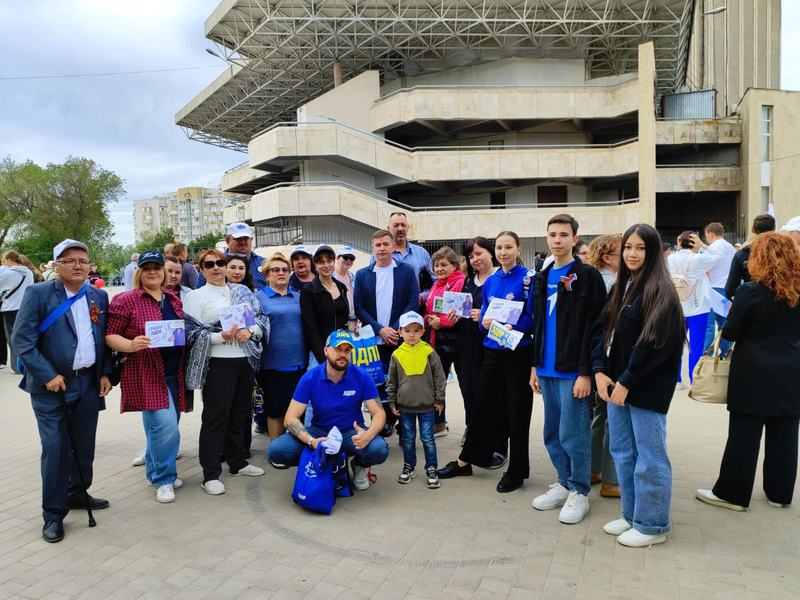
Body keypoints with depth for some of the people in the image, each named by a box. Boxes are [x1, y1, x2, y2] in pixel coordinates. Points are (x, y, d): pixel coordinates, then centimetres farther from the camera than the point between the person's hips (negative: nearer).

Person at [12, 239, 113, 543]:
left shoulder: (99, 296, 7)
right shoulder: (38, 293, -7)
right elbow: (22, 339, -12)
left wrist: (105, 373, 4)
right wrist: (48, 376, -16)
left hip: (89, 383, 5)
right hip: (51, 385, -4)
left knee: (84, 445, 14)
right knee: (55, 448, -1)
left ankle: (77, 493, 34)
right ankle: (53, 514, 13)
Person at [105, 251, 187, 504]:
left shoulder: (174, 299, 12)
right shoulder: (125, 300, -5)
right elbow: (109, 336, -7)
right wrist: (132, 345, -24)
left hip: (174, 372, 6)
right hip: (146, 374, -6)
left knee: (163, 427, 15)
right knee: (165, 425, -12)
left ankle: (155, 471, 34)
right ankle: (164, 479, 6)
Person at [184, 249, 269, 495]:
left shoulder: (243, 291, 12)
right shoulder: (195, 296, -2)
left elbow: (261, 319, 8)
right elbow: (192, 332, -10)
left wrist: (250, 331, -13)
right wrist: (222, 337, -23)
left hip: (246, 359, 5)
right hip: (217, 362, -5)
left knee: (239, 413, 16)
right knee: (215, 417, -2)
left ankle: (237, 462, 31)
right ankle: (210, 475, 7)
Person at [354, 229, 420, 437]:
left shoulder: (407, 271, 4)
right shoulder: (362, 275, 8)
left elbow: (413, 303, -2)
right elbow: (359, 307, 3)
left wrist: (396, 329, -12)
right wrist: (380, 330, -10)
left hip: (401, 339, -1)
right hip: (373, 341, 1)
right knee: (377, 386, 3)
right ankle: (380, 427, 15)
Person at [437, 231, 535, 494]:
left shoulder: (527, 278, -8)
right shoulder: (490, 281, 9)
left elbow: (533, 316, -13)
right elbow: (483, 316, 11)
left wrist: (513, 329, -28)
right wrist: (485, 322, -11)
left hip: (518, 352, -5)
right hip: (492, 351, 5)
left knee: (517, 411, 5)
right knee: (483, 406, 13)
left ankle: (516, 471, 20)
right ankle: (465, 460, 27)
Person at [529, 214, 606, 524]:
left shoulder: (588, 276, -7)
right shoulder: (541, 278, 14)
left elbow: (594, 327, -12)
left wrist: (585, 372, -16)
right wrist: (534, 365, 15)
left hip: (573, 371, -7)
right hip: (547, 370, 7)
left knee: (573, 434, 0)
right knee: (552, 433, 14)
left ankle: (579, 492, 17)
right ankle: (564, 483, 30)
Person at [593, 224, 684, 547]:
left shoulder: (659, 290, -11)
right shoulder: (621, 288, 14)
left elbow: (654, 343, -18)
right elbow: (603, 331, 11)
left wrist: (626, 381, -16)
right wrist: (600, 371, -2)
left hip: (647, 387, -8)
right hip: (616, 383, 8)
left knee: (649, 457, 2)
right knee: (622, 453, 15)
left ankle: (652, 526, 17)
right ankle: (631, 515, 30)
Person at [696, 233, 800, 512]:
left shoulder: (750, 291, -12)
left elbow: (731, 333, -9)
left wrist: (731, 314, 10)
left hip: (754, 374, -5)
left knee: (744, 435, 0)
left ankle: (732, 493, 8)